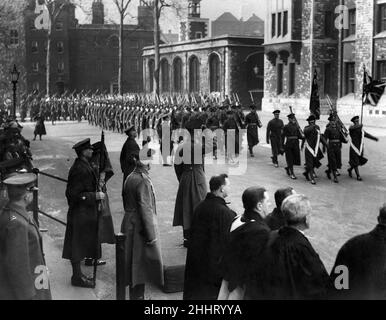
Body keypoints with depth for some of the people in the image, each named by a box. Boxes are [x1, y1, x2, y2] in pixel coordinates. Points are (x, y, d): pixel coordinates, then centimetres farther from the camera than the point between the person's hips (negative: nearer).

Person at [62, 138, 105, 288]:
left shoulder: (82, 165, 8)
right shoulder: (80, 169, -23)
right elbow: (74, 194, -25)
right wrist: (95, 196, -21)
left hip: (85, 212, 10)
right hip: (80, 214, -10)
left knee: (80, 245, 17)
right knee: (78, 245, 1)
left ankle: (77, 274, 28)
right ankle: (77, 277, 12)